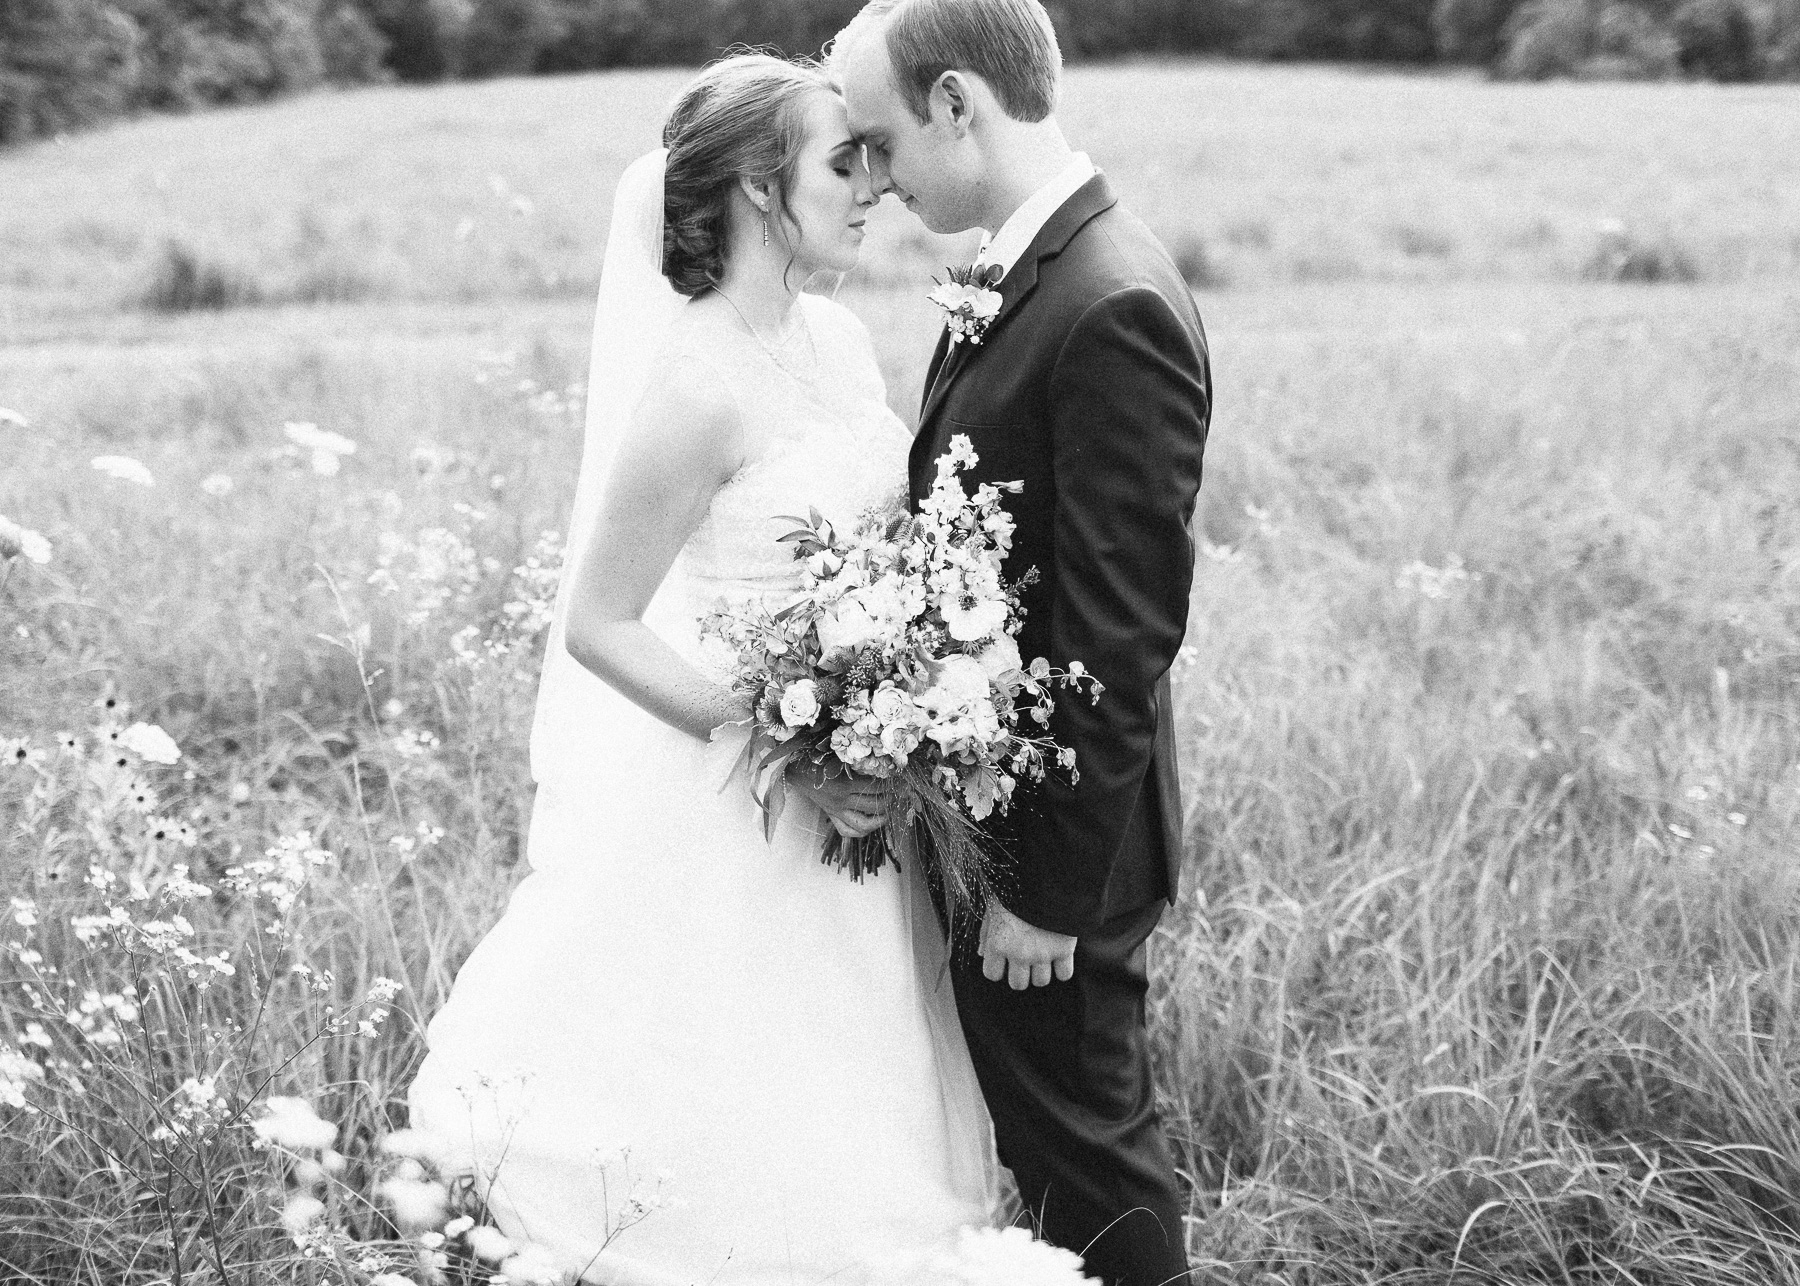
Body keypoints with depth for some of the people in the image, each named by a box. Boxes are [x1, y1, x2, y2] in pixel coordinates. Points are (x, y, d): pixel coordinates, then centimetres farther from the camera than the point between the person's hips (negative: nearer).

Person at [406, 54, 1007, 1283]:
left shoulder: (840, 339, 5)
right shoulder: (698, 384, -18)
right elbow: (597, 626, -16)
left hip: (853, 802, 8)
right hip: (732, 824, -7)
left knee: (830, 1149, 16)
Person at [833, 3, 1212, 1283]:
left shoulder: (1113, 312, -24)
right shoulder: (1021, 274, 7)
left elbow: (1124, 637, -24)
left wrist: (1051, 890, -20)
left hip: (1054, 835, -9)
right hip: (991, 803, 9)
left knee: (1089, 1156, 7)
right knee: (1044, 1136, 21)